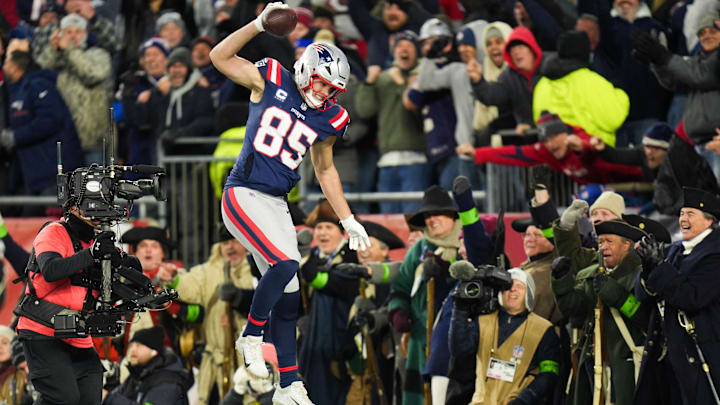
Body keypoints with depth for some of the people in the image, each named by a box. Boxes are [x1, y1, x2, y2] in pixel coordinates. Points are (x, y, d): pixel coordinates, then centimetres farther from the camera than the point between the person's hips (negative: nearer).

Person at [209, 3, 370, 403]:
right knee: (284, 263, -24)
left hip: (277, 204, 6)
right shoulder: (270, 81, -4)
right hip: (243, 194, -6)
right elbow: (220, 57, -8)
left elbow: (325, 170, 20)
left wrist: (348, 220, 17)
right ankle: (251, 337, -3)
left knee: (288, 296, 4)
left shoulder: (328, 119, 8)